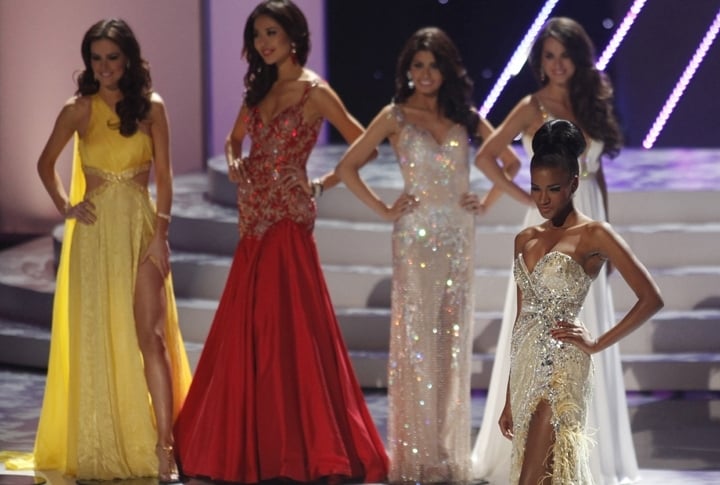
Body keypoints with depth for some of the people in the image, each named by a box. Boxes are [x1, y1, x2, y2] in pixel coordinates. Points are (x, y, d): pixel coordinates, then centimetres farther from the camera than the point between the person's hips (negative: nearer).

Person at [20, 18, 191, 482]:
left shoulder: (151, 107, 1)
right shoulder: (78, 110, 2)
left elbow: (164, 175, 0)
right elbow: (46, 163, 15)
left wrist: (161, 232, -9)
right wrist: (65, 205, 3)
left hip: (140, 226, -1)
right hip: (95, 232, 1)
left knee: (150, 335, -8)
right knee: (96, 337, 5)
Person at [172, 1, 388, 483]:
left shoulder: (314, 91, -8)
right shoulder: (261, 88, 13)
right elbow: (235, 139, 26)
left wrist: (325, 183, -5)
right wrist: (235, 166, 6)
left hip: (288, 217, -7)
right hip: (256, 218, 7)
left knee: (289, 328, -6)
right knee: (247, 330, 9)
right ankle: (252, 444, 17)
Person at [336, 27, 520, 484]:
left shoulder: (464, 116, 8)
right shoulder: (395, 116, 1)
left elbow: (509, 159, 16)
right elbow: (348, 166, 0)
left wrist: (487, 201, 6)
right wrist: (384, 210, -5)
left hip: (459, 236, 3)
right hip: (417, 236, -3)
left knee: (454, 340, 5)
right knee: (416, 338, -3)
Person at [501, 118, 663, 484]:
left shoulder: (593, 235, -5)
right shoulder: (525, 240, 14)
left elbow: (651, 298, -8)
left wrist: (598, 343, -6)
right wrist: (509, 398, 18)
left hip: (560, 370, -7)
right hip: (525, 367, 7)